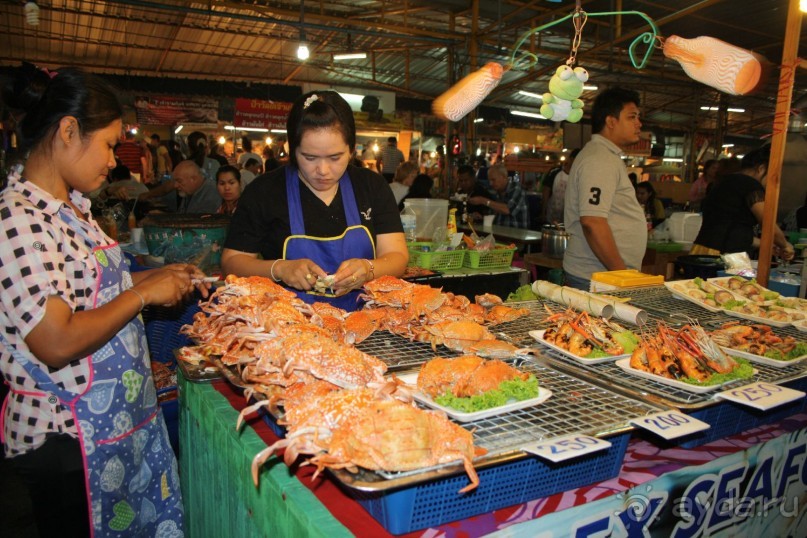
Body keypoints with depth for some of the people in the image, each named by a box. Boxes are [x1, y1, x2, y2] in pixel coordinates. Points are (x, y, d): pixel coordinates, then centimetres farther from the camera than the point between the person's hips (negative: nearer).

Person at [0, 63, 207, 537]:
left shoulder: (71, 207, 7)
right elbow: (57, 344, -28)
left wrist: (158, 276, 5)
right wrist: (145, 293, -18)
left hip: (120, 417, 9)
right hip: (70, 438, -9)